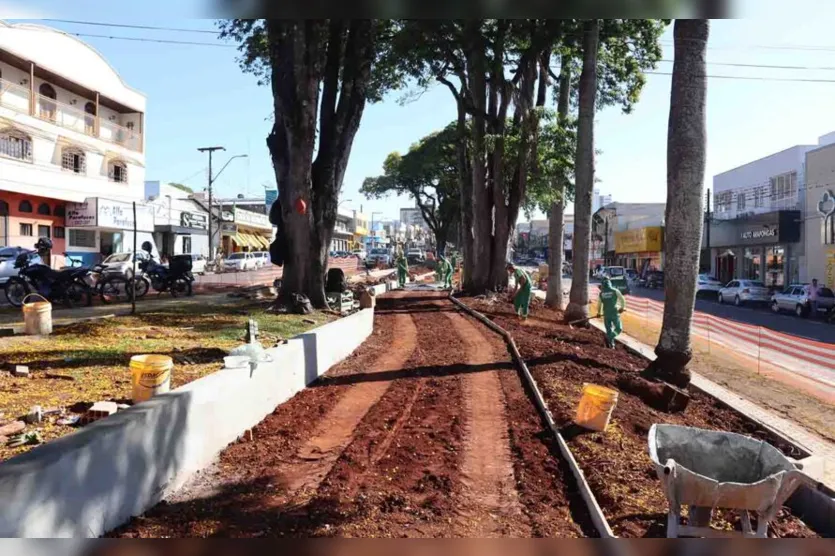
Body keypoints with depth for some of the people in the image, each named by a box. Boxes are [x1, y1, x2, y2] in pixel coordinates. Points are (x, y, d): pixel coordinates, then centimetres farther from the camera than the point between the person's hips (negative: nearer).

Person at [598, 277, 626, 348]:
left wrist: (599, 312, 27)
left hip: (606, 314, 3)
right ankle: (610, 338, -15)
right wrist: (622, 307, 16)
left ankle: (611, 343, 17)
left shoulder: (601, 293, 2)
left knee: (609, 329, 15)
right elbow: (622, 300, -3)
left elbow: (599, 304, 11)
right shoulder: (615, 291, -5)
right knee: (619, 328, 8)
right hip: (615, 313, -3)